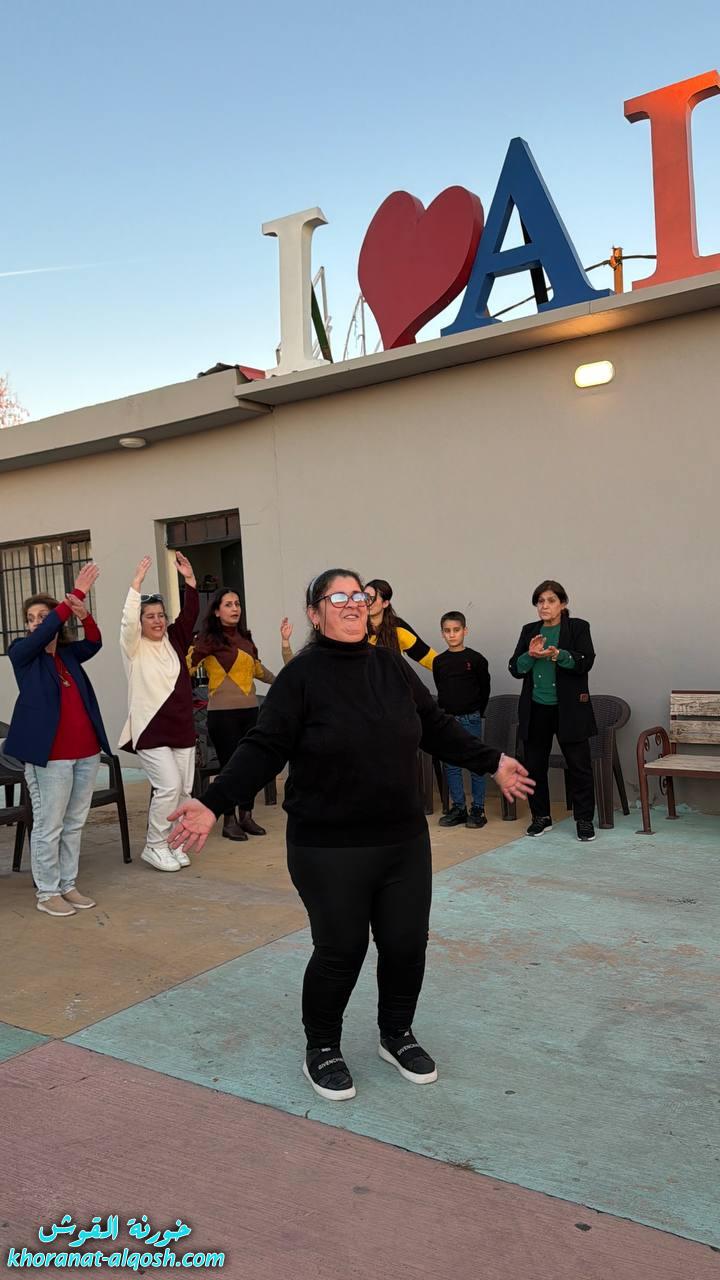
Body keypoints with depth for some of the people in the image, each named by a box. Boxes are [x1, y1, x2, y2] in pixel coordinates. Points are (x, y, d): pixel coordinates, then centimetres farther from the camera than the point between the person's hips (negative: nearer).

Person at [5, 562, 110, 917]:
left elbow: (94, 643, -5)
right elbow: (45, 633, -16)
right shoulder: (22, 652, 1)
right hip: (49, 753, -5)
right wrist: (77, 593, -20)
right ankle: (47, 893, 10)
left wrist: (84, 615, -26)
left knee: (74, 824, 12)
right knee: (49, 826, -1)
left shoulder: (69, 653, 12)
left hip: (86, 751, 5)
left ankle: (69, 885, 22)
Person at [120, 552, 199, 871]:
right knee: (169, 785, -13)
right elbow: (127, 621, -19)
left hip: (181, 728, 6)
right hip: (150, 730, -6)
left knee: (182, 788, 5)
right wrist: (136, 584, -23)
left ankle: (166, 843, 20)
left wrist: (189, 580, -11)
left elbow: (189, 615, 0)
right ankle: (154, 846, 3)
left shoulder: (173, 641, 11)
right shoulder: (133, 646, -2)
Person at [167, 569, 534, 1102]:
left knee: (407, 944, 12)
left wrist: (492, 762, 17)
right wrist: (212, 804, -22)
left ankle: (397, 1036, 38)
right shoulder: (302, 675, -11)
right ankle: (322, 1050, 31)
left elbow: (438, 727, 14)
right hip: (329, 850, -5)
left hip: (404, 842, 5)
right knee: (340, 952, 6)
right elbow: (264, 749, -13)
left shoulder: (391, 666, 4)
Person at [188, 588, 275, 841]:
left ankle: (246, 816, 22)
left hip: (250, 710, 6)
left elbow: (256, 667, 27)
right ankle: (229, 821, 14)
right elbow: (187, 666, -14)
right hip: (223, 713, -5)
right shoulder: (209, 639, -6)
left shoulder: (244, 637, 12)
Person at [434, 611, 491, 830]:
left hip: (471, 719, -4)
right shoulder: (439, 661, 5)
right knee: (451, 765, 7)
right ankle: (458, 808, 16)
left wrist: (475, 713, 4)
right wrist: (444, 713, 10)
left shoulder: (476, 659, -4)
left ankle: (478, 809, 9)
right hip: (447, 719, 4)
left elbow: (485, 689, 2)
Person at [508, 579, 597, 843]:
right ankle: (541, 816, 22)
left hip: (569, 709, -3)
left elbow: (585, 662, -12)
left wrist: (558, 655, -29)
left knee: (579, 765, 0)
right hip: (535, 709, 4)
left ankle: (584, 819, 12)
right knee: (534, 764, 8)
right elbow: (515, 669, 5)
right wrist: (530, 655, -14)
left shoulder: (578, 627, 1)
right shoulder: (529, 631, 10)